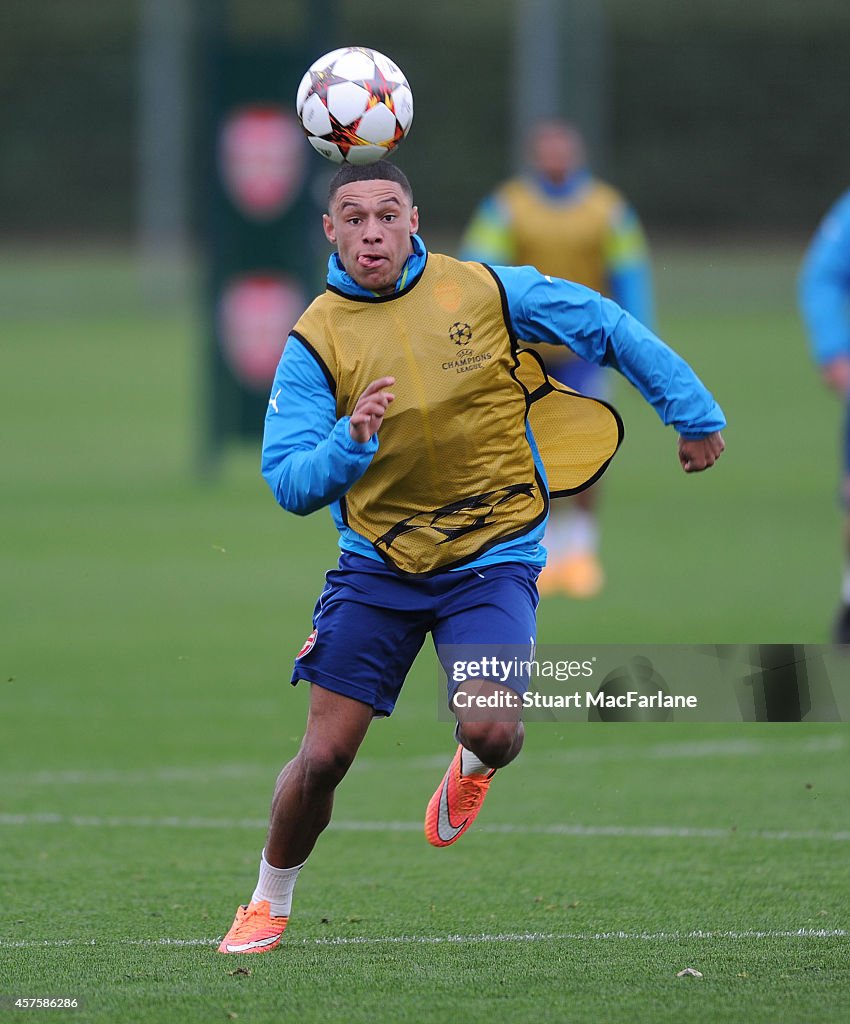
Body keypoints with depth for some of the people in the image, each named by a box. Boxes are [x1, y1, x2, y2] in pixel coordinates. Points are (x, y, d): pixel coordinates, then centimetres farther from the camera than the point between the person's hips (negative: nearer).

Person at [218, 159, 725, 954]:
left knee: (490, 730, -22)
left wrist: (694, 415, 10)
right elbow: (288, 483, -12)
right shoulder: (314, 341, -6)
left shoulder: (487, 292, -6)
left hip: (492, 555, -1)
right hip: (377, 561, 1)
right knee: (323, 756, -3)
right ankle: (268, 904, 22)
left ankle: (472, 766, 18)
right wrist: (349, 442, -31)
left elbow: (610, 329, 5)